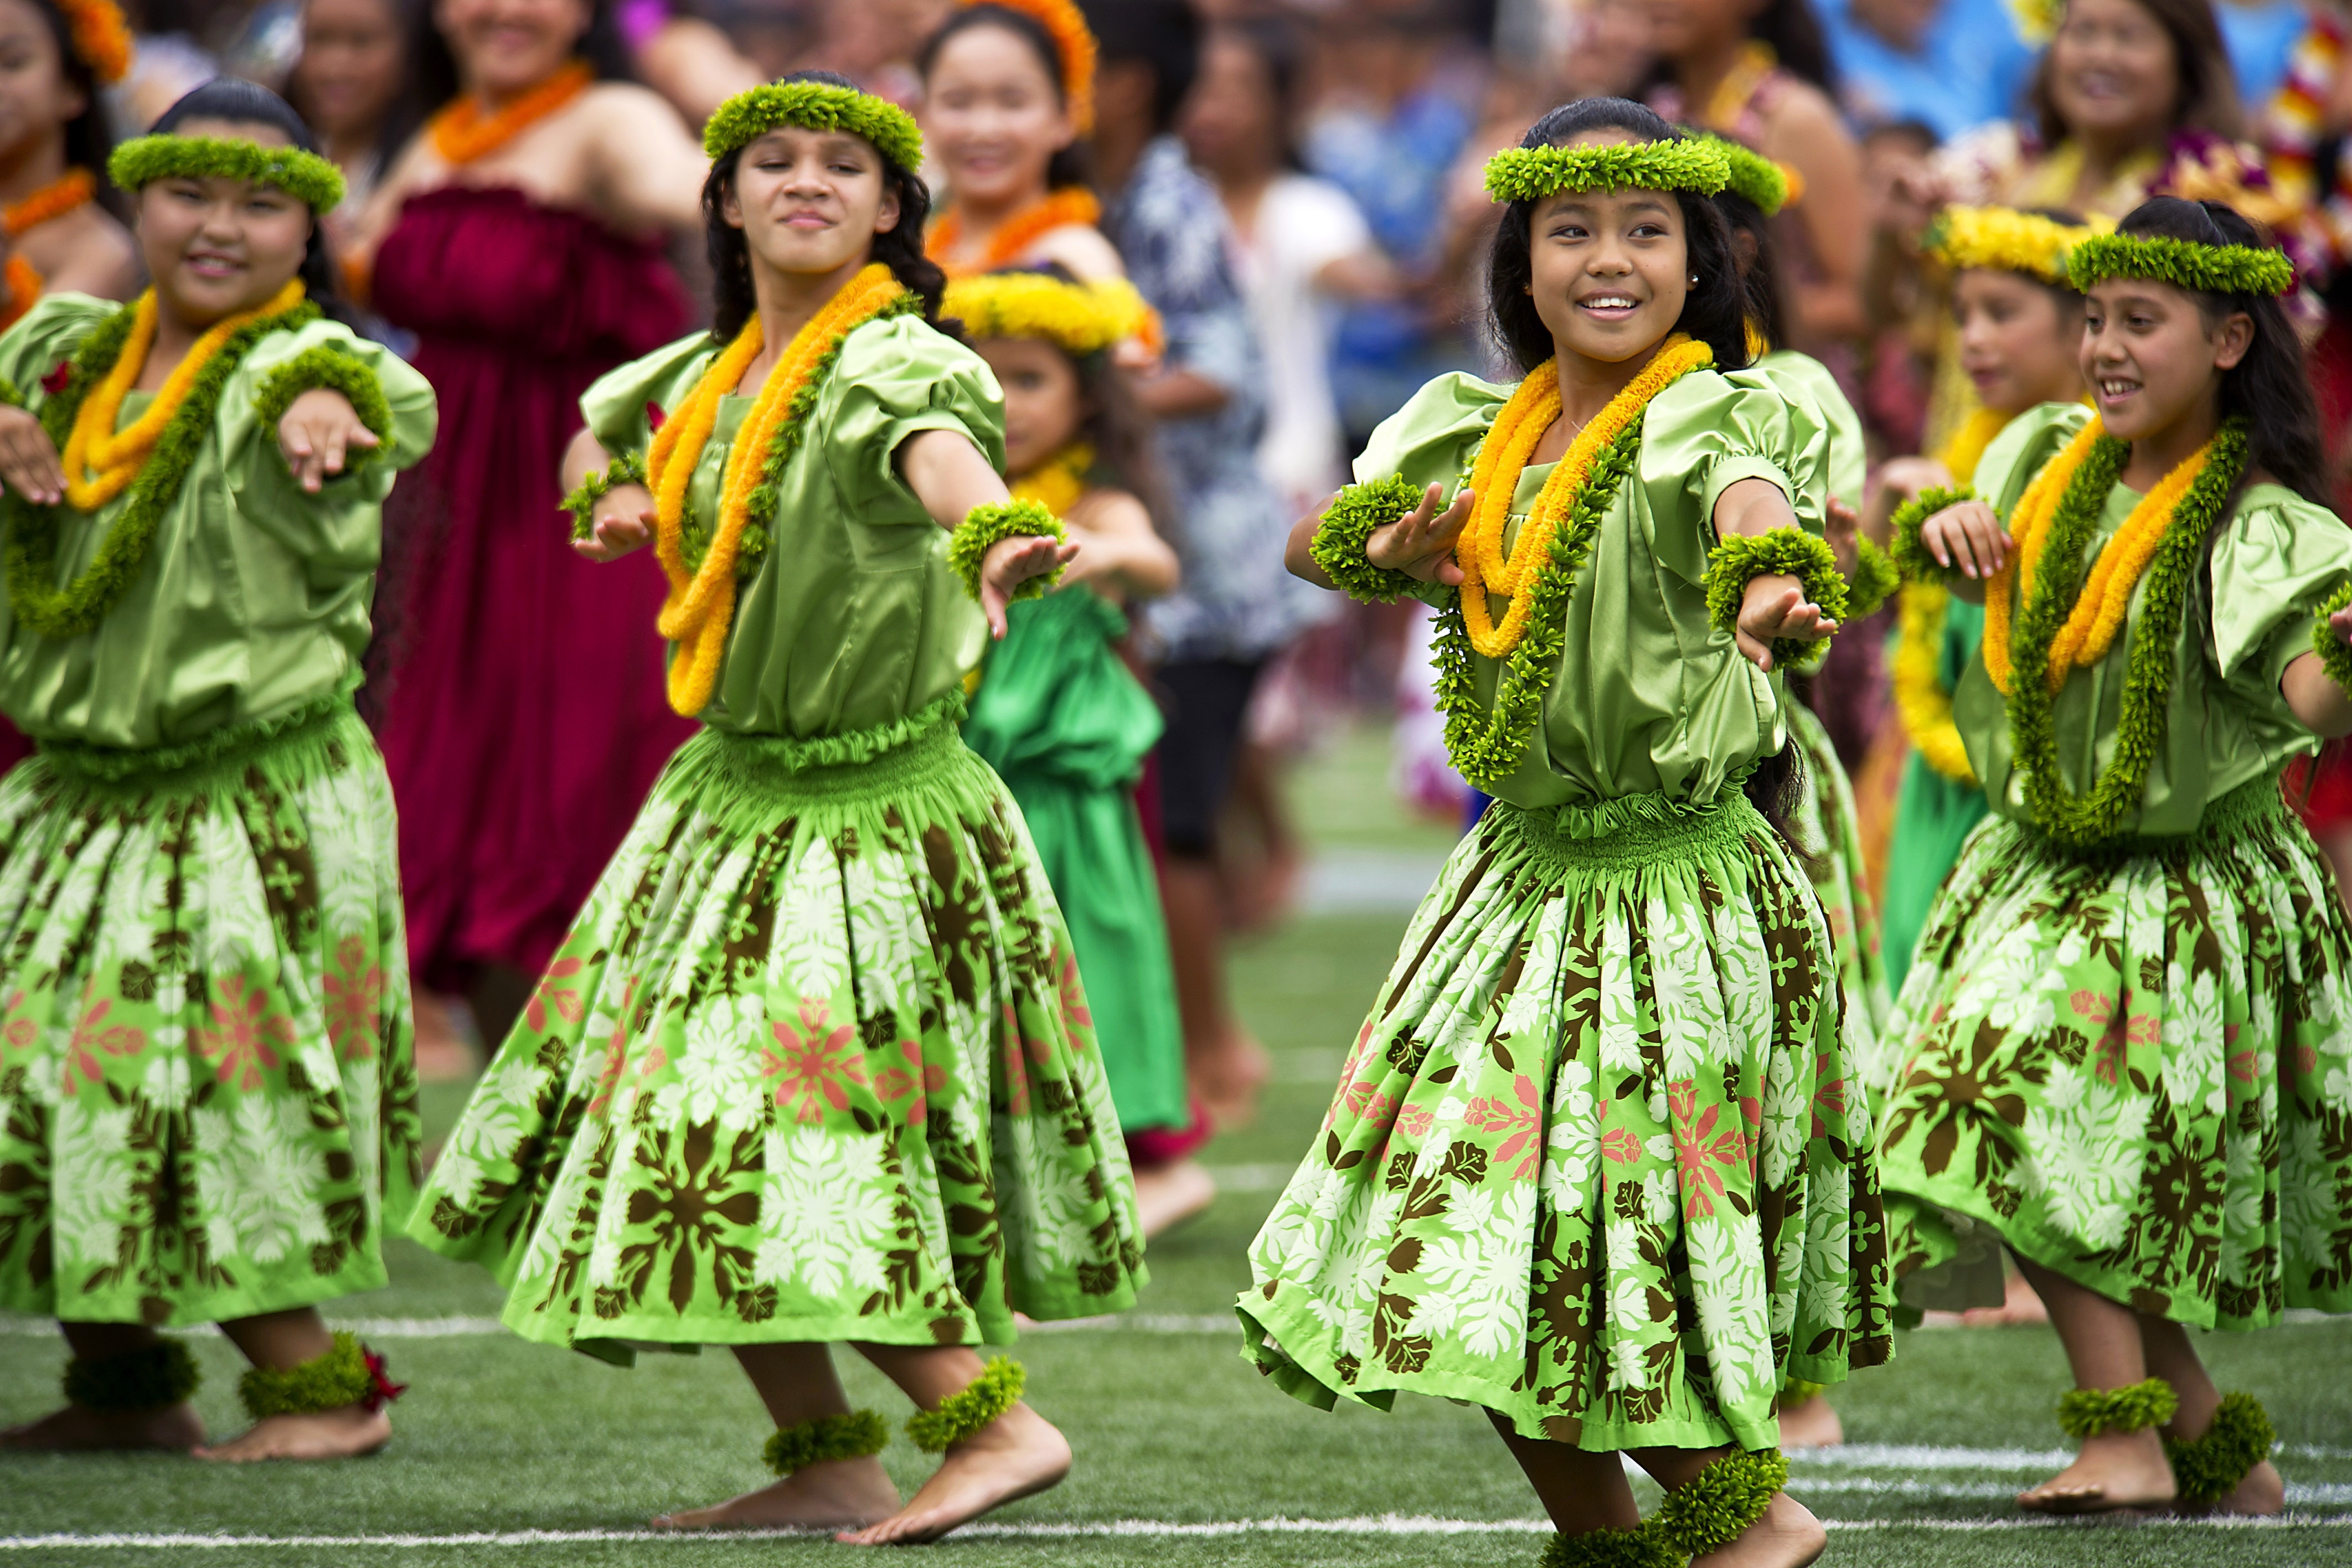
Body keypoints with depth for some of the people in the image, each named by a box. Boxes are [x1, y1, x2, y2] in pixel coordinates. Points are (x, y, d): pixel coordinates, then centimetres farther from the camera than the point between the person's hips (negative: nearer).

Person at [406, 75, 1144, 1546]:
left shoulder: (894, 360, -17)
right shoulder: (704, 376, 7)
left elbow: (941, 447, -41)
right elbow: (593, 432, 29)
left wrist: (999, 534, -63)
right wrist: (613, 494, 5)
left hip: (877, 815, -8)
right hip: (730, 795, 8)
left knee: (816, 1151, -15)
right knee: (709, 1151, 12)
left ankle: (994, 1420, -7)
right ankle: (828, 1463, 22)